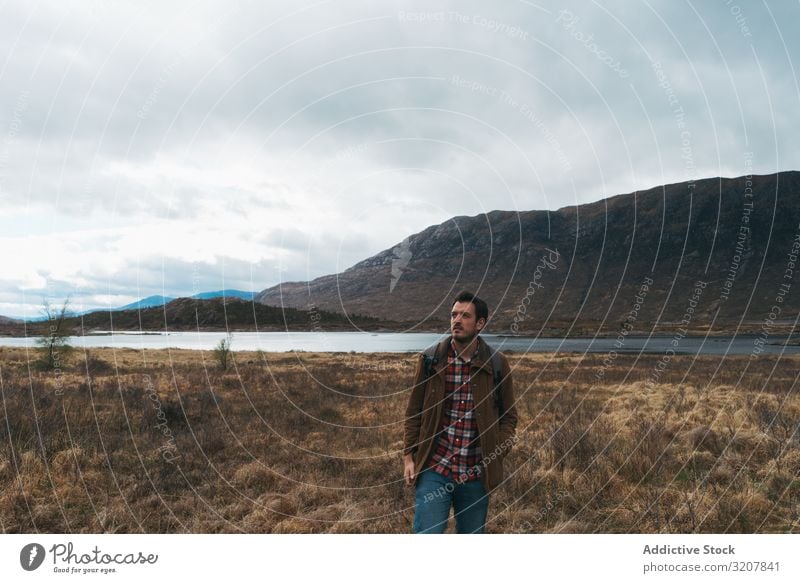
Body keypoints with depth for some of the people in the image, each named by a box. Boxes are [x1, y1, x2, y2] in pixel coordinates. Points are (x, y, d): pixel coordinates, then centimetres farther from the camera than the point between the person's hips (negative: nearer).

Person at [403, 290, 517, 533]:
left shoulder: (497, 365, -2)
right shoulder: (430, 360, -3)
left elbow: (509, 415, 7)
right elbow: (413, 412, 3)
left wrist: (497, 454, -5)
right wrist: (408, 456, -1)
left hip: (477, 474, 2)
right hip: (434, 469, -1)